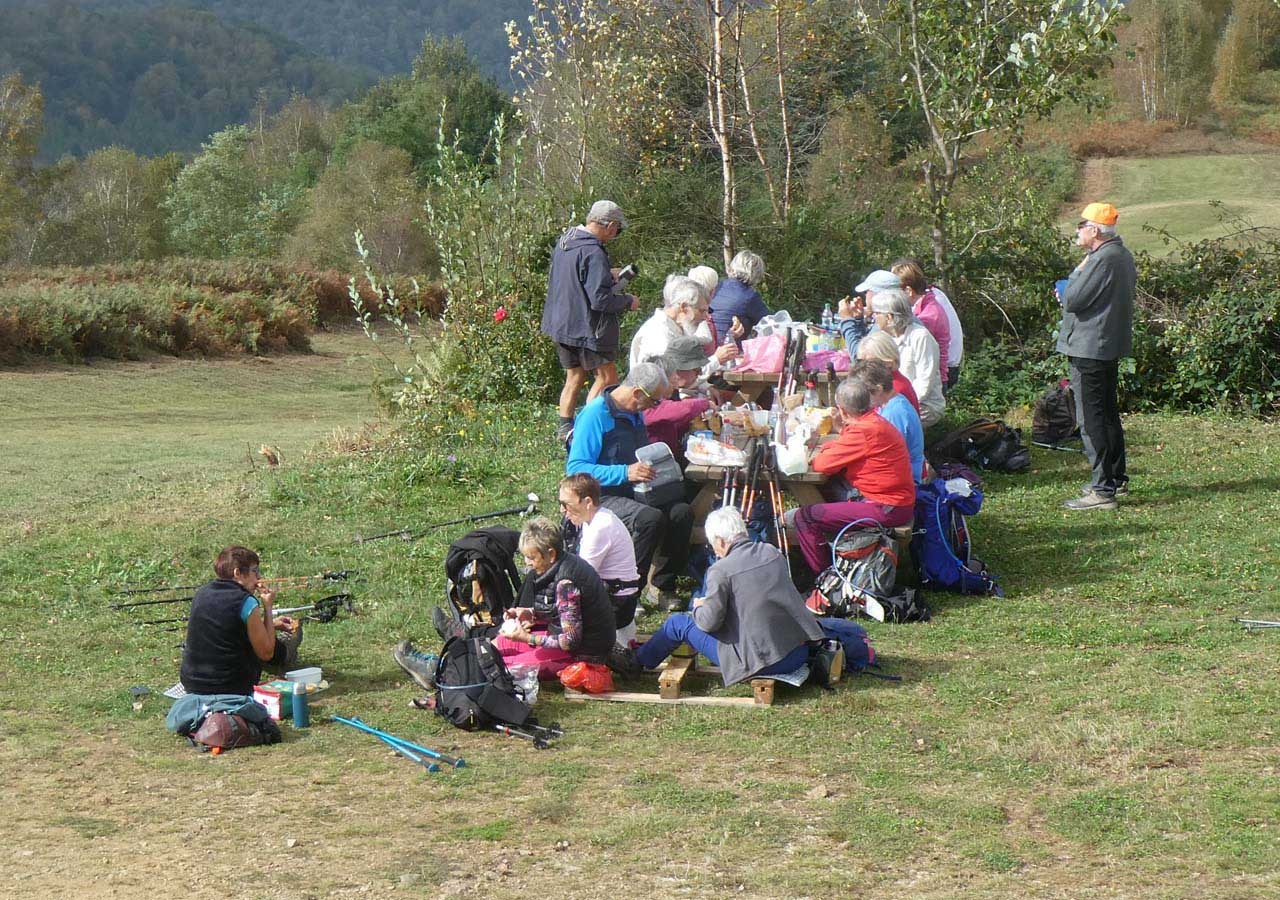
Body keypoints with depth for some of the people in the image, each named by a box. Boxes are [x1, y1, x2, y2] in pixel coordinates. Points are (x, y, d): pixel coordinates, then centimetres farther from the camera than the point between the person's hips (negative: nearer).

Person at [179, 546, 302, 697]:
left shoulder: (201, 595, 2)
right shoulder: (245, 602, -18)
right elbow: (266, 653, -11)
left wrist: (270, 624, 24)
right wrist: (267, 606, -6)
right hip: (232, 689, -6)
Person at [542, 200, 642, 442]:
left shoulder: (563, 241, 6)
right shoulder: (594, 254, -23)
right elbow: (600, 300, -26)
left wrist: (607, 277, 21)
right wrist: (628, 301, -8)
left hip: (561, 322, 9)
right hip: (586, 328, -9)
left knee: (574, 377, 19)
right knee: (607, 378, 2)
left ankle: (565, 428, 21)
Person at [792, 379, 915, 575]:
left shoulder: (864, 431, -20)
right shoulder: (875, 422, 11)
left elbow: (824, 464, -15)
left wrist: (814, 458, 6)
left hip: (885, 510, -10)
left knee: (804, 518, -10)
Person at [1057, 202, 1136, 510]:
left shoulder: (1103, 259, -21)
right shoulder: (1122, 256, 12)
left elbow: (1072, 300, -22)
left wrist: (1078, 271, -5)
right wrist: (1073, 299, 10)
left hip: (1089, 348, -11)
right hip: (1110, 346, 11)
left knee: (1091, 419, -8)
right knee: (1108, 413, 21)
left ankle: (1103, 490, -9)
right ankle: (1117, 477, 32)